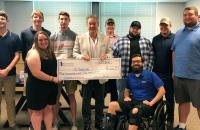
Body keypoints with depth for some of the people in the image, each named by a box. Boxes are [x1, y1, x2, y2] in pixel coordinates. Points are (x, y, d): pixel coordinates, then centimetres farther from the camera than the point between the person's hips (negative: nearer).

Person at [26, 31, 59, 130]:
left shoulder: (50, 52, 8)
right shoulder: (33, 53, -18)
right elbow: (36, 73, -25)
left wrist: (56, 78, 8)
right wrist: (53, 79, -20)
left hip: (50, 86, 8)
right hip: (37, 87, -8)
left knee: (49, 108, 15)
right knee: (37, 111, 5)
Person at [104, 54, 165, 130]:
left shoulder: (150, 74, -1)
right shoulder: (130, 76, 14)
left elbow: (162, 90, -7)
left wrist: (151, 103, -15)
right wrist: (126, 97, 8)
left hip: (146, 103, -5)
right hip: (133, 101, 5)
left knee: (135, 111, -39)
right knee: (112, 105, -17)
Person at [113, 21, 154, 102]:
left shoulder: (146, 42, 11)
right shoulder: (120, 41, 6)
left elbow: (151, 57, 8)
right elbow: (114, 56, 4)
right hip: (124, 76, -1)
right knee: (123, 99, 7)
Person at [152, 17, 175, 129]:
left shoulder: (175, 38, -3)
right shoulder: (155, 39, 8)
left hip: (169, 74, -3)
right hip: (156, 73, 4)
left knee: (170, 98, 9)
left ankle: (170, 120, 22)